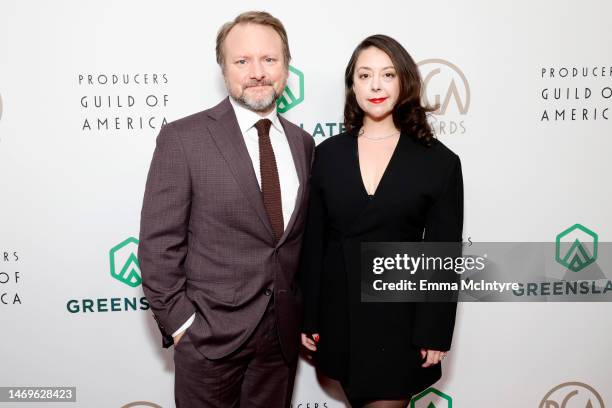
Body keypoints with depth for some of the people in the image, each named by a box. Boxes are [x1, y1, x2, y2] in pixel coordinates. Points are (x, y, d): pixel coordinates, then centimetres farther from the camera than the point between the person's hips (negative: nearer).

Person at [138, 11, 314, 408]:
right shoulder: (183, 138, -11)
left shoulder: (302, 142, 5)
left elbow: (301, 234, 10)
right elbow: (159, 244, -10)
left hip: (284, 332, 4)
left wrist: (306, 315, 8)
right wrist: (180, 323, -11)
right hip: (210, 331, -4)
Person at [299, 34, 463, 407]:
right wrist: (309, 318, 2)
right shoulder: (328, 154, 0)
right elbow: (313, 242, 2)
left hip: (401, 318, -2)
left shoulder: (439, 161, -6)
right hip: (339, 313, 3)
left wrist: (435, 333, -7)